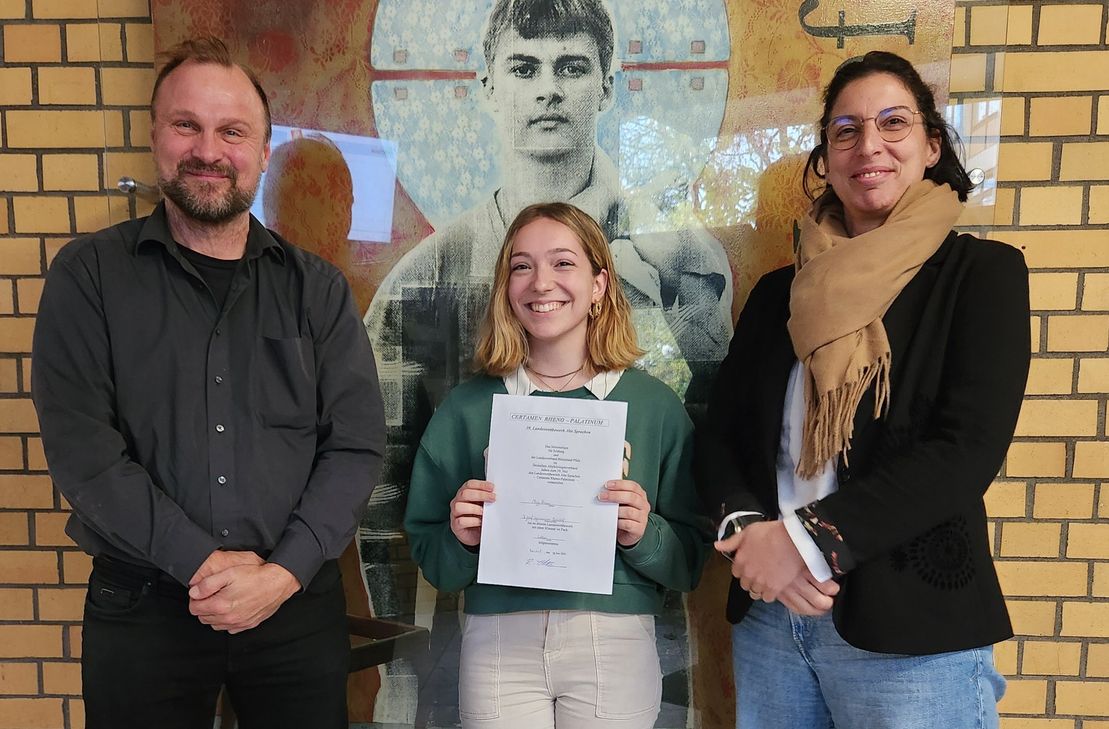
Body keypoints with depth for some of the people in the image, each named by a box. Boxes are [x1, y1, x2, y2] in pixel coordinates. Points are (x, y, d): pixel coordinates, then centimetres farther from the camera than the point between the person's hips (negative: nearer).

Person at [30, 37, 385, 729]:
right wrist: (204, 562, -15)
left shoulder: (317, 288, 3)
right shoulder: (89, 275, 0)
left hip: (299, 602, 1)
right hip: (141, 608, -1)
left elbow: (357, 445, -3)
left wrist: (283, 572, -13)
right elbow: (80, 444, -9)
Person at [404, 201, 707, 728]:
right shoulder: (469, 407, 1)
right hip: (498, 644, 1)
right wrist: (461, 540, -13)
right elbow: (431, 561, 7)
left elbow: (689, 565, 3)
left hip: (614, 645, 0)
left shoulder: (655, 406, -1)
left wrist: (644, 536, -16)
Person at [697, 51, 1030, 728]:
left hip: (911, 626, -3)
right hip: (767, 615, 4)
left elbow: (968, 449, -14)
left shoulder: (981, 271, -2)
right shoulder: (781, 291, 9)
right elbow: (722, 435, 6)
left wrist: (808, 538, -19)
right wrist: (748, 529, -13)